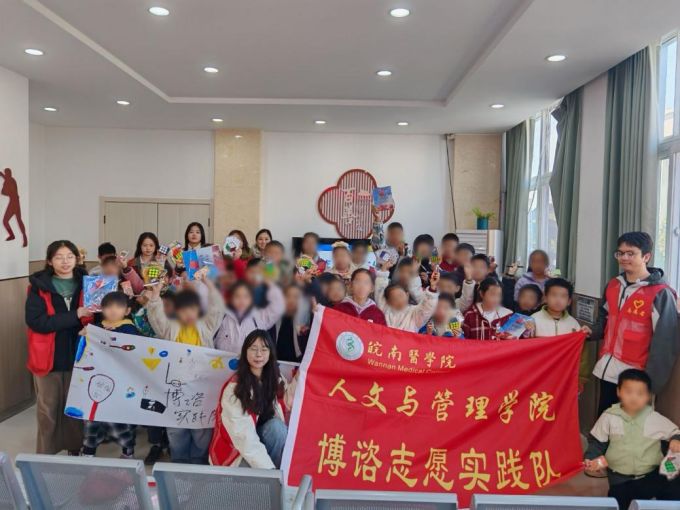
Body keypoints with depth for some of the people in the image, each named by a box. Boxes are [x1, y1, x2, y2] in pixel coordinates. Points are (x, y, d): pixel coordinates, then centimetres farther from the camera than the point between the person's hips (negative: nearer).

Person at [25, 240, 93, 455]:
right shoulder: (39, 286, -6)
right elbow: (36, 322, -18)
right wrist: (75, 315, -22)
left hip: (78, 355, 2)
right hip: (48, 356, -2)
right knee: (48, 409, 9)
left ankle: (75, 449, 29)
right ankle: (45, 455, 24)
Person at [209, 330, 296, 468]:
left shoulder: (276, 381, -1)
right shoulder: (234, 388, -18)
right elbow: (244, 436, -26)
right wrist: (269, 469, -34)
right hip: (236, 453, -5)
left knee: (276, 426, -26)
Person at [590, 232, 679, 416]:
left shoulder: (660, 294, -12)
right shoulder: (613, 285, 8)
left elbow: (664, 343, -13)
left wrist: (651, 383, -14)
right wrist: (591, 332, -2)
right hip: (606, 371, 6)